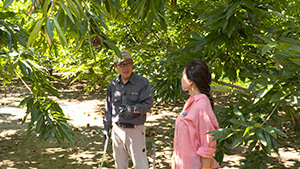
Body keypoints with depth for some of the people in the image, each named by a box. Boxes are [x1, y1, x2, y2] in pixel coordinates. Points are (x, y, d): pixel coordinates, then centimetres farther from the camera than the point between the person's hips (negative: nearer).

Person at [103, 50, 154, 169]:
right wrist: (106, 127, 19)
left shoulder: (142, 82, -6)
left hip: (135, 130, -4)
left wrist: (133, 109, -28)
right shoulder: (113, 85, 8)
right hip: (117, 129, 4)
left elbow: (148, 104, -11)